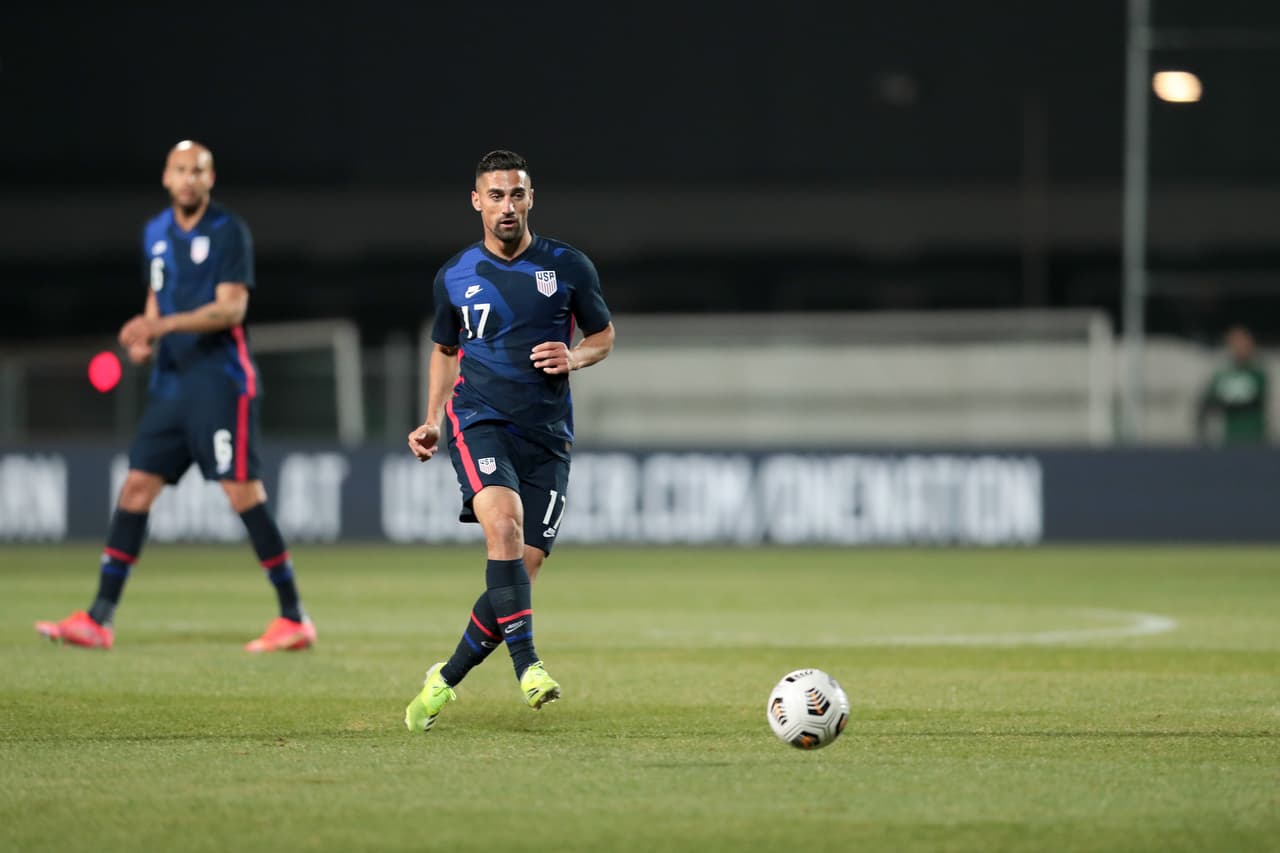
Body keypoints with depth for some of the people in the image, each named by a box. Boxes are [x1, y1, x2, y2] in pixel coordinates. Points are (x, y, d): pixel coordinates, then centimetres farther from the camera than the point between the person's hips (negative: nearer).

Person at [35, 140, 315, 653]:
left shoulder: (228, 231, -7)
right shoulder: (155, 234, 14)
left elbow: (231, 307, -16)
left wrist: (164, 325, -26)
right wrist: (144, 337, 4)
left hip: (221, 377, -7)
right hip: (171, 379, 7)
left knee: (242, 490, -10)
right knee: (136, 485, 1)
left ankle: (294, 619, -3)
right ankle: (99, 620, 1)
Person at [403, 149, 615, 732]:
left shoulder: (568, 267, 4)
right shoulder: (454, 278, 7)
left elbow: (604, 335, 15)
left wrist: (575, 357, -7)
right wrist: (432, 422, 9)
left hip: (547, 434, 1)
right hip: (479, 422, -1)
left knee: (523, 569, -4)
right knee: (504, 523, -30)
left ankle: (445, 680, 14)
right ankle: (527, 663, -33)